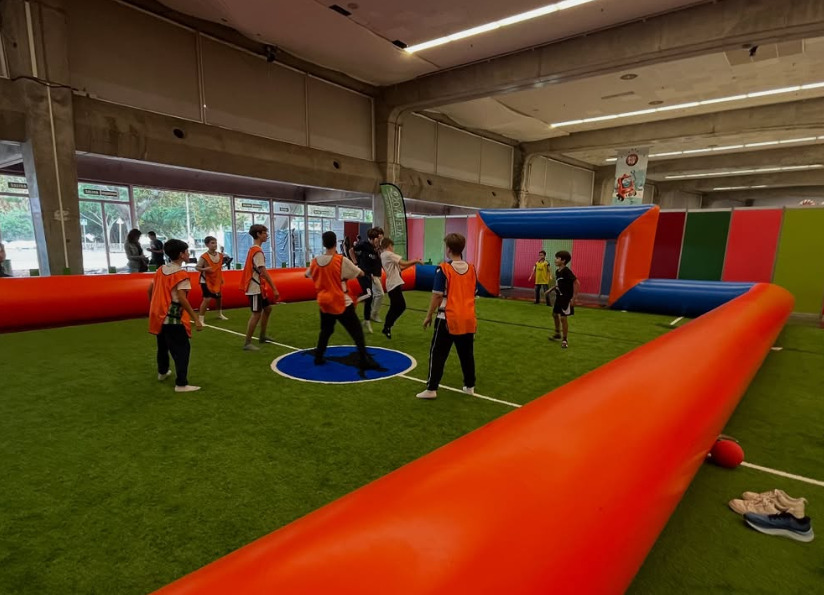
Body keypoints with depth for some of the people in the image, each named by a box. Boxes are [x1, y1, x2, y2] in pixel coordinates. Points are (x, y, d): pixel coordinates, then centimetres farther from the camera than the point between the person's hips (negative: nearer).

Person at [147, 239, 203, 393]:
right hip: (174, 319, -9)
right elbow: (182, 299, -25)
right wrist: (196, 319, -24)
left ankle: (162, 372, 45)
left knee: (163, 345, 26)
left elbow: (150, 289, 15)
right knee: (182, 349, -4)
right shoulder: (181, 274, -17)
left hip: (159, 316, 9)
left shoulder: (161, 270, 8)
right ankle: (181, 384, -7)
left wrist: (152, 307, 29)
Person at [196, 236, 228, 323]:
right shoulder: (204, 256, -19)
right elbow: (197, 267, -15)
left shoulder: (220, 255, 0)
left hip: (217, 281, 7)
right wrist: (204, 269, -35)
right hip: (206, 281, -6)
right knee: (207, 299, -14)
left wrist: (221, 278, 12)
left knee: (218, 297, 18)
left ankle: (220, 314, 40)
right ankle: (201, 318, -4)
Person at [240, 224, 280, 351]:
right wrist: (274, 289, -23)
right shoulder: (258, 251, -17)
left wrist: (270, 287, 18)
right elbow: (264, 272, -23)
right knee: (256, 314, -8)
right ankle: (247, 343, -3)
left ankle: (262, 336, 28)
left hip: (258, 287, 10)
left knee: (267, 308, 18)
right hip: (255, 288, -10)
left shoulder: (254, 249, 14)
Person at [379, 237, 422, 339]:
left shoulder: (384, 255, 19)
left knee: (395, 308, 13)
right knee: (401, 307, -8)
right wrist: (416, 261, 0)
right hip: (394, 285, -10)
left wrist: (412, 263, 13)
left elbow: (399, 268, 18)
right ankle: (387, 327, -3)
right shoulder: (388, 254, -11)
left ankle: (387, 328, 17)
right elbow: (404, 263, -14)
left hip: (392, 285, 10)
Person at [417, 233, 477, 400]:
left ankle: (431, 389, 4)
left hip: (448, 318, -5)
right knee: (467, 354, 16)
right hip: (468, 319, 5)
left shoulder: (444, 269, -12)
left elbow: (437, 296, -13)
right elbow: (473, 294, 11)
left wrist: (428, 316, -3)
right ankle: (470, 386, 25)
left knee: (438, 354, 3)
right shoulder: (471, 269, 4)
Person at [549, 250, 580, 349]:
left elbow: (577, 283, -23)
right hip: (559, 297, 9)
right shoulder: (557, 271, 5)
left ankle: (564, 340, 9)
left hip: (566, 298, -9)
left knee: (563, 318, -5)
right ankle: (557, 334, 38)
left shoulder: (567, 271, -21)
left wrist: (573, 298, -23)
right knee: (555, 314, 18)